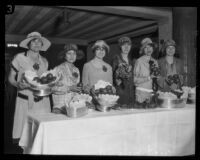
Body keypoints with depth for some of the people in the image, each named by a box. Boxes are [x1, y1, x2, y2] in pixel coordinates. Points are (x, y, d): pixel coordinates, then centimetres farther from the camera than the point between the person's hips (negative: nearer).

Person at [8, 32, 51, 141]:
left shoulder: (44, 61, 12)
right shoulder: (19, 58, 0)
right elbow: (11, 78, 3)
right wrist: (18, 84, -16)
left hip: (43, 100, 4)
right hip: (25, 100, -3)